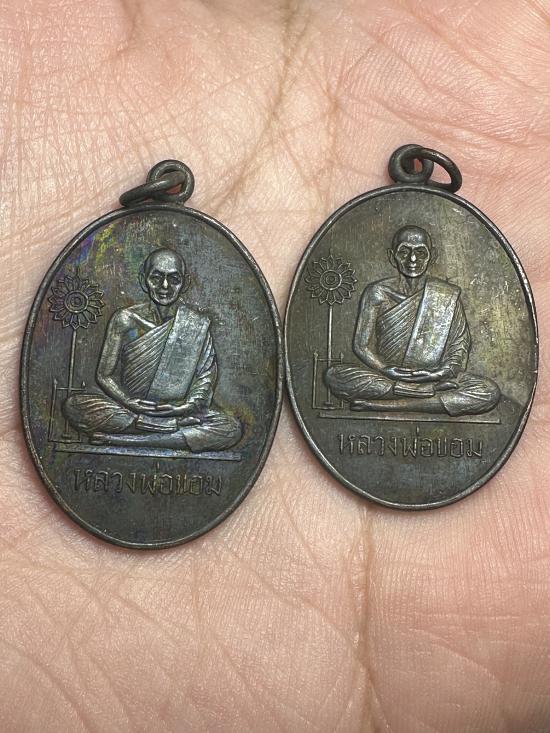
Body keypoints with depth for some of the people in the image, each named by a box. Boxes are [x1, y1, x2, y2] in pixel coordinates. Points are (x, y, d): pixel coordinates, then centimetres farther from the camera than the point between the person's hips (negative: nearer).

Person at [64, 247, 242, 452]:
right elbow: (105, 374, 0)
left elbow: (205, 378, 0)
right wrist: (128, 402, -18)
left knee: (231, 429, -25)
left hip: (177, 410, 0)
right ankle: (175, 426, -23)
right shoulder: (125, 320, 0)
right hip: (127, 408, 0)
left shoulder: (197, 325, 1)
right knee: (73, 406, -25)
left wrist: (186, 407, -19)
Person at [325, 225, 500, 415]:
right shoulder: (377, 293, 1)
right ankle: (429, 393, -25)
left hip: (433, 377, 1)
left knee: (490, 392, -26)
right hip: (385, 378, -1)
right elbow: (362, 345, -1)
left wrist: (449, 369, -16)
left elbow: (460, 343, 5)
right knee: (334, 375, -27)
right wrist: (386, 370, -18)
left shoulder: (447, 296, 4)